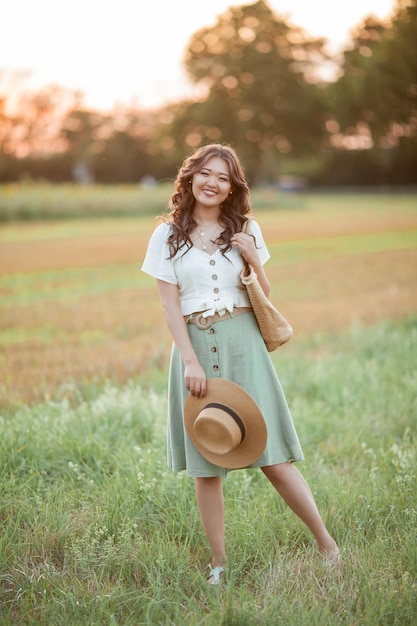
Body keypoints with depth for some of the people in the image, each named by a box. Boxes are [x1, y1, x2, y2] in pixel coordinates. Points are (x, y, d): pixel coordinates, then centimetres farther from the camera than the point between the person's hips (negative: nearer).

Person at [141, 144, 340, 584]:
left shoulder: (246, 230, 8)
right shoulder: (167, 236, 4)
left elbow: (264, 297, 10)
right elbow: (170, 305, -1)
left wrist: (253, 260, -8)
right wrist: (190, 361, -10)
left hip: (242, 344, 0)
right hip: (194, 345, 0)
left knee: (272, 457, -3)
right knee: (205, 467, 2)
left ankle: (325, 542, 11)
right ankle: (219, 562, 13)